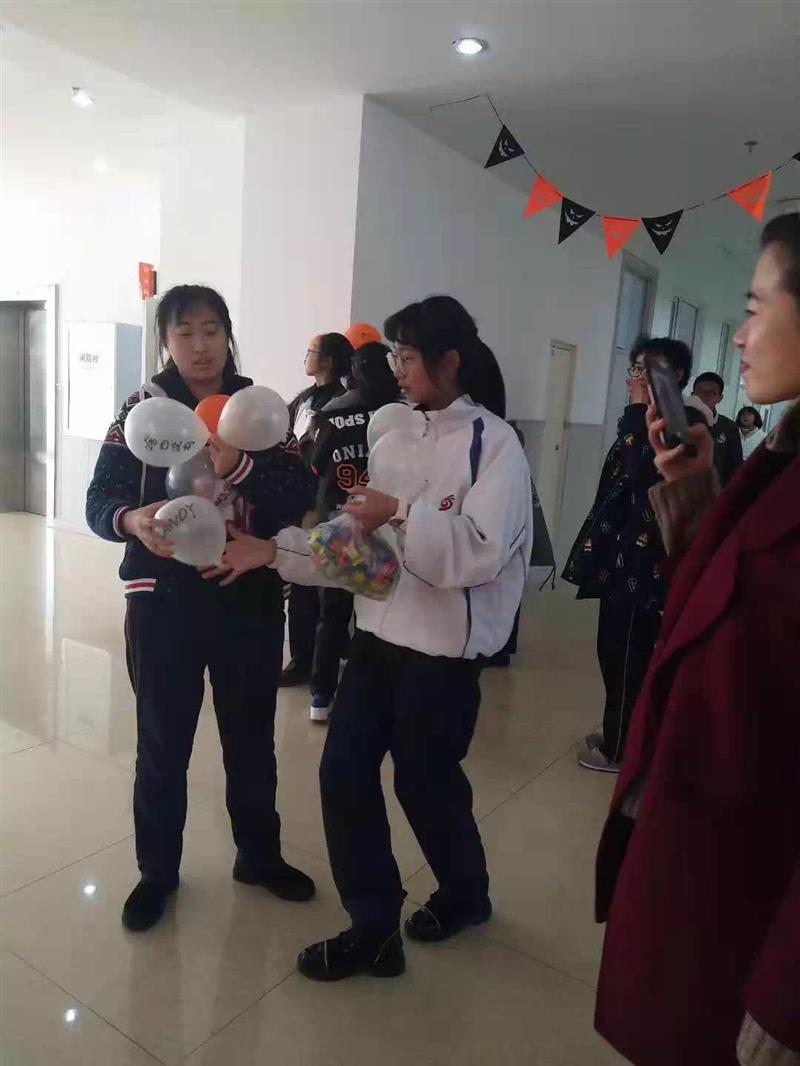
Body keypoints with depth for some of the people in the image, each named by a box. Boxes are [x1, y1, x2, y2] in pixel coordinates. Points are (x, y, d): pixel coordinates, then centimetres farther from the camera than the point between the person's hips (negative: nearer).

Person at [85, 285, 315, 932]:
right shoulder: (142, 409, 0)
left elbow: (301, 496, -9)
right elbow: (99, 500, -5)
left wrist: (239, 468, -26)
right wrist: (132, 519, -27)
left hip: (250, 601, 1)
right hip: (164, 603, -1)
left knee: (252, 737, 16)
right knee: (163, 744, 10)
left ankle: (260, 856, 39)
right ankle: (158, 872, 34)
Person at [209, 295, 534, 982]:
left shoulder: (493, 441, -11)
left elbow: (480, 553, -23)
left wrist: (401, 515, -23)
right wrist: (274, 550, -5)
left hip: (443, 648, -6)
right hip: (379, 633, 6)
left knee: (425, 780, 11)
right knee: (344, 773, 5)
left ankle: (465, 895, 43)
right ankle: (373, 929, 23)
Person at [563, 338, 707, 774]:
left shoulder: (683, 423, -11)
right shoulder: (646, 419, 15)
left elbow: (642, 474, -25)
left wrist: (637, 412, -18)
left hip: (644, 555, -9)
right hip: (624, 550, 9)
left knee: (626, 652, 0)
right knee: (615, 648, 17)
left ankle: (621, 749, 15)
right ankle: (617, 733, 32)